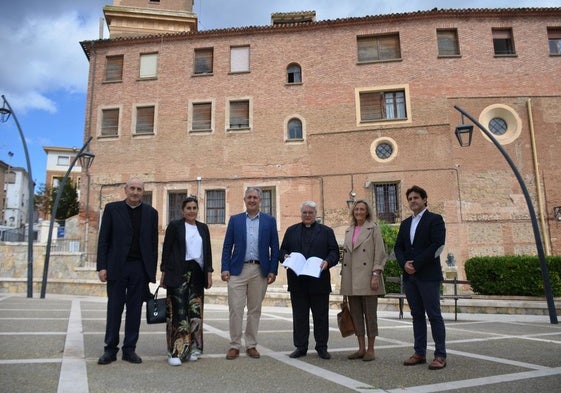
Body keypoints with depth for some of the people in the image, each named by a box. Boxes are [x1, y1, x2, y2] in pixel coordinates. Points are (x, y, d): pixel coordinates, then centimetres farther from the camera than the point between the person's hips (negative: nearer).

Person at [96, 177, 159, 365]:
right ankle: (110, 349, 15)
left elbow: (153, 243, 7)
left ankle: (129, 349, 16)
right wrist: (102, 266, -5)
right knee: (114, 308, 4)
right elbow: (103, 240, 2)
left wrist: (152, 270, 3)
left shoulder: (150, 212, 8)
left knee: (135, 309, 6)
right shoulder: (112, 208, 5)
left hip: (140, 268, 1)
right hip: (117, 267, -1)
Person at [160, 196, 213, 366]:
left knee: (195, 311, 4)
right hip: (178, 273, -4)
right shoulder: (174, 225, 3)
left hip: (197, 273, 4)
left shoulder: (203, 228, 14)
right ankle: (175, 352, -2)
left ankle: (192, 348, 16)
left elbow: (208, 252, 14)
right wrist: (163, 273, -3)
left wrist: (209, 273, 7)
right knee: (178, 311, -7)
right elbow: (166, 250, 1)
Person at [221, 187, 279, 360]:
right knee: (235, 309, 0)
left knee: (255, 310, 9)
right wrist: (225, 269, -4)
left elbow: (274, 248, 4)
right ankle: (235, 345, 13)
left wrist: (273, 271, -3)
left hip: (260, 271, 1)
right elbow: (227, 246, 5)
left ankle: (251, 345, 21)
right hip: (238, 270, 0)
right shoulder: (235, 220, 7)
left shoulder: (270, 221, 6)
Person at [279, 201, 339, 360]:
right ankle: (300, 347, 18)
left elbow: (334, 252, 3)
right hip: (297, 281, 1)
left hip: (319, 281, -1)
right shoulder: (291, 231, 15)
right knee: (299, 316, 7)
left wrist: (327, 262, -16)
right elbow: (282, 250, 12)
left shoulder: (326, 231, 9)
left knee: (321, 316, 6)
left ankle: (322, 347, 18)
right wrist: (285, 256, -9)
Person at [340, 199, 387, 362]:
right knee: (355, 313, 8)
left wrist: (376, 274, -13)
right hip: (351, 279, 5)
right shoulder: (348, 230, 15)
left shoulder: (373, 228, 1)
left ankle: (370, 349, 11)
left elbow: (380, 253, -5)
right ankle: (361, 348, 17)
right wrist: (343, 276, 14)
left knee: (370, 313, 1)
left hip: (367, 278, -5)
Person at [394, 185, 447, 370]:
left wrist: (416, 264, -14)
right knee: (417, 315, 10)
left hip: (428, 275, -6)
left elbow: (437, 245, -13)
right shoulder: (405, 223, 18)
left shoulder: (435, 219, -1)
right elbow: (398, 247, 13)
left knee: (434, 315, -2)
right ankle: (419, 353, 16)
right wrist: (404, 264, -6)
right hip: (409, 276, 6)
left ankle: (440, 355, 5)